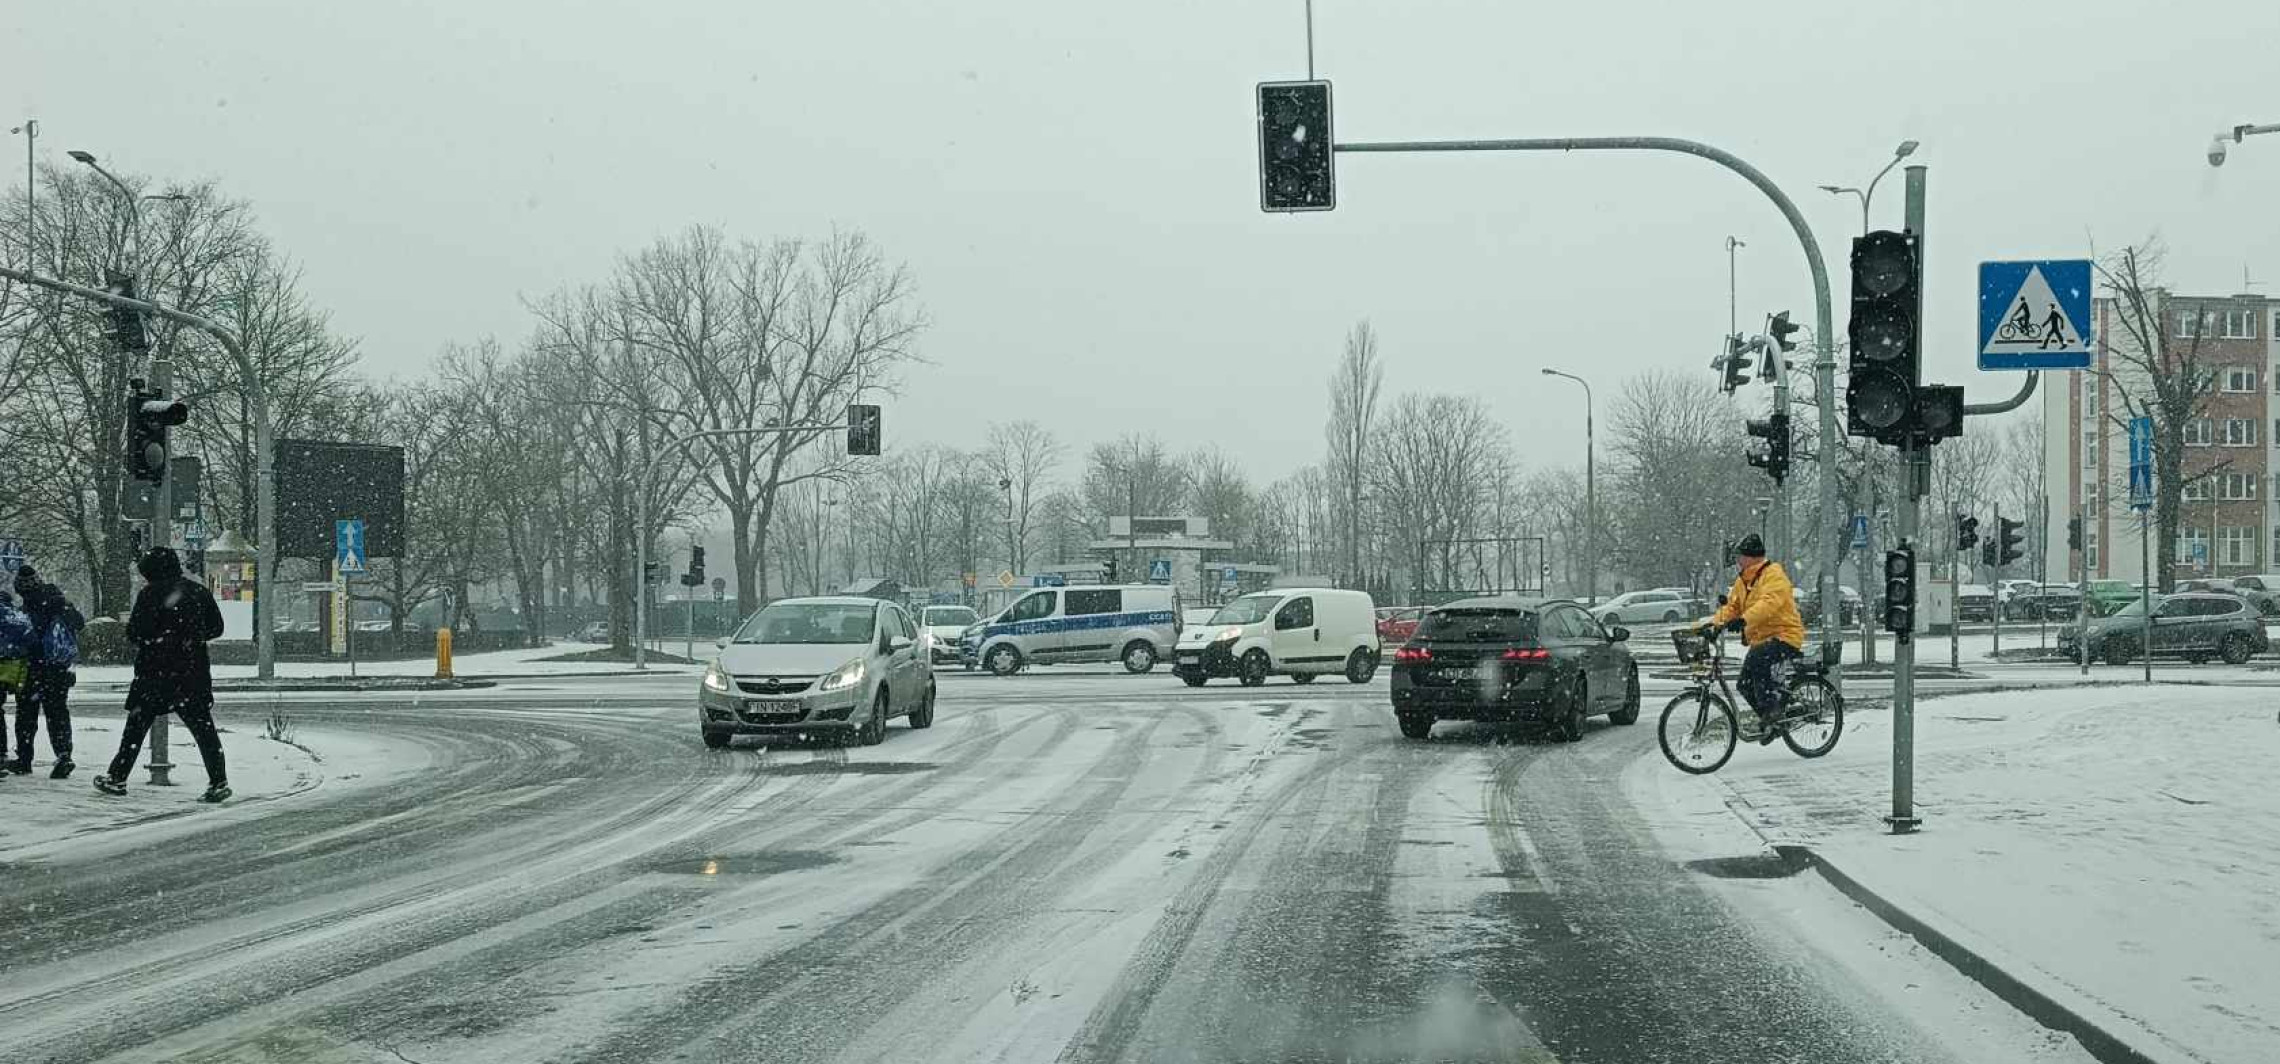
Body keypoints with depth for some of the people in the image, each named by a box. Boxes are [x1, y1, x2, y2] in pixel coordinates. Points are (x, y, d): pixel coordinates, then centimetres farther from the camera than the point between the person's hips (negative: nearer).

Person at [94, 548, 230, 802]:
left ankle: (117, 778, 14)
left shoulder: (149, 594, -8)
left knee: (136, 724, 9)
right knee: (202, 725, 3)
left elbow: (135, 634, -10)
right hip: (194, 671, 3)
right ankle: (218, 782, -4)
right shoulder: (199, 591, 6)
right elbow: (216, 628, 11)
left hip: (155, 672, -3)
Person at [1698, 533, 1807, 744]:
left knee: (1756, 661, -32)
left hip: (1784, 634, -9)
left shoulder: (1773, 574, -15)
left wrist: (1744, 620, -45)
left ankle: (1771, 712, -22)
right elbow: (1731, 607, 12)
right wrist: (1714, 624, -6)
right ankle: (1770, 724, 20)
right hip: (1760, 639, 9)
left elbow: (1769, 603, -32)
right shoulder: (1742, 581, 15)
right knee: (1746, 685, 4)